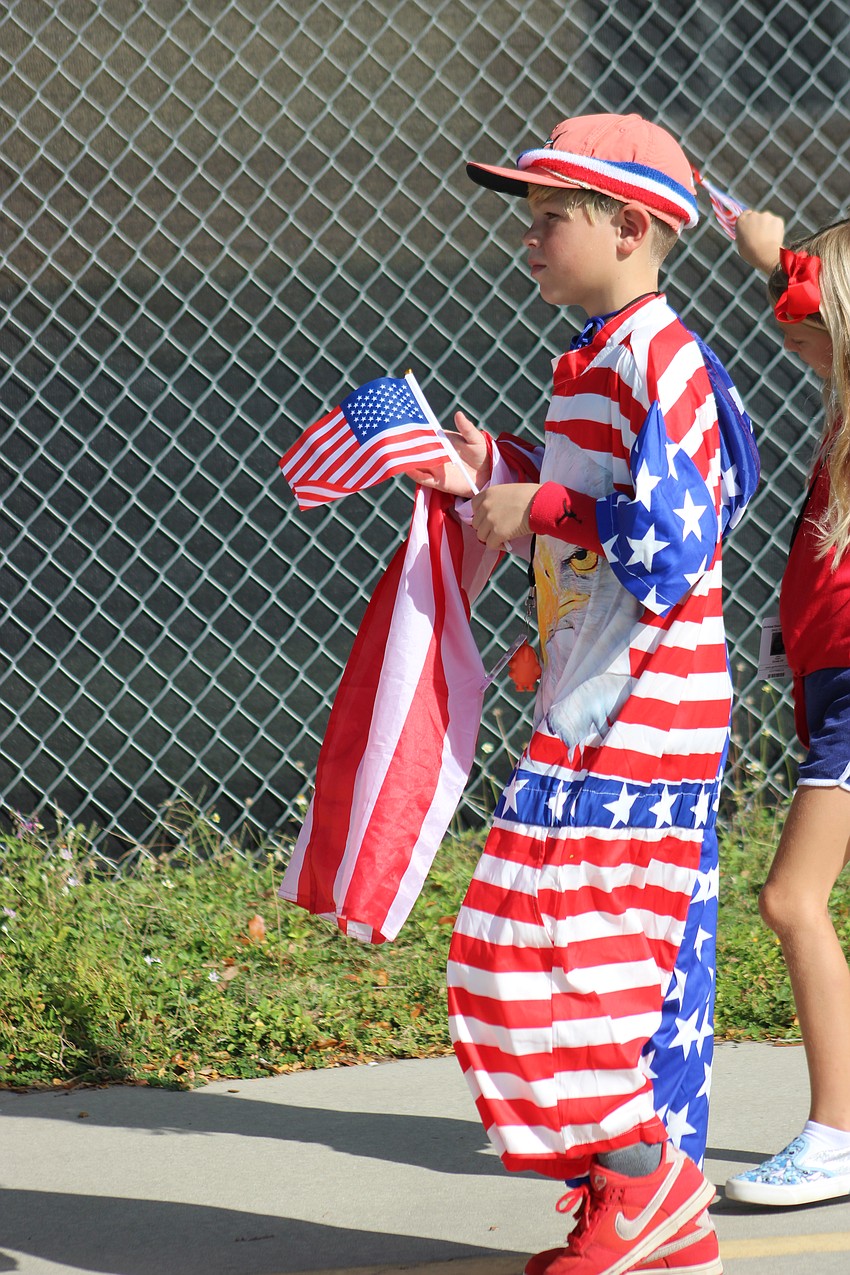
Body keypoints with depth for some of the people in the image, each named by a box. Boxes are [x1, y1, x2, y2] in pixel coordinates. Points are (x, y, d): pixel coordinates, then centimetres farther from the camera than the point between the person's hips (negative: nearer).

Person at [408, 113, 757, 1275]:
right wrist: (497, 480, 13)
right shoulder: (597, 363, 17)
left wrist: (543, 511, -14)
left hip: (641, 704, -10)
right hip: (598, 705, 10)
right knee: (638, 951, 11)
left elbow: (666, 536, -23)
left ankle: (648, 1178, -4)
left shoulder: (656, 357, -14)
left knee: (579, 936, -11)